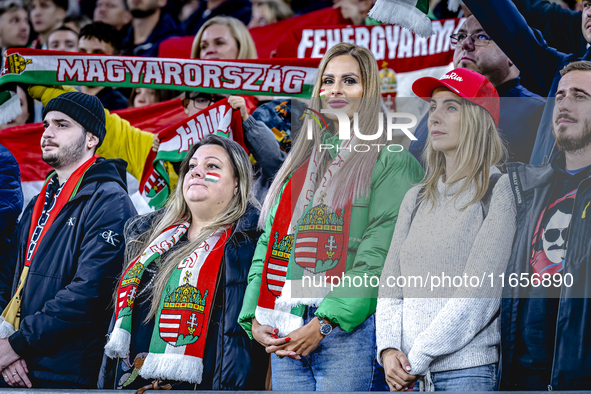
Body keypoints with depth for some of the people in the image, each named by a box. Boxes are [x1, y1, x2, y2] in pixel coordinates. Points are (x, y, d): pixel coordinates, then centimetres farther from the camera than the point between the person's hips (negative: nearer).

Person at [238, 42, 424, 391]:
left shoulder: (391, 161, 1)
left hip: (349, 328, -5)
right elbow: (269, 241, 17)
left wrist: (325, 323, -17)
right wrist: (254, 318, 2)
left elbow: (379, 254, -10)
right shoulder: (301, 163, 21)